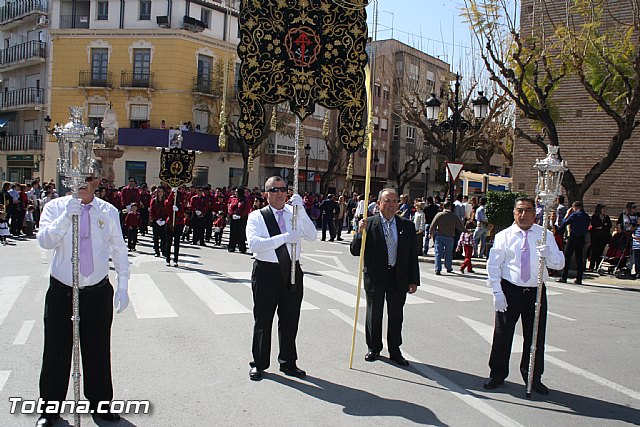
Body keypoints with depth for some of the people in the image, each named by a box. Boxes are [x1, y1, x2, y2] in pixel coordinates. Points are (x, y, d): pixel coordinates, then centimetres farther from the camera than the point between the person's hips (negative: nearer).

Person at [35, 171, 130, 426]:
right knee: (56, 351, 9)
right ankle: (50, 407, 30)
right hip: (61, 292, -1)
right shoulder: (55, 207, -3)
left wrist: (123, 287, 1)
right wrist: (65, 216, -31)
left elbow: (119, 250, 5)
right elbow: (44, 241, -18)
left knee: (98, 350, 12)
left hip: (98, 293, 1)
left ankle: (100, 402, 32)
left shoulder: (109, 212, 1)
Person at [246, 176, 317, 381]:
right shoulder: (256, 216, -3)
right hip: (266, 272, -3)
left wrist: (301, 209, -18)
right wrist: (285, 237, -26)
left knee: (290, 320, 13)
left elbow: (311, 236, -8)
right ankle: (259, 364, 25)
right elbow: (254, 244, -19)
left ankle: (288, 362, 30)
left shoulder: (294, 214, 6)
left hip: (292, 271, 3)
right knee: (263, 320, 8)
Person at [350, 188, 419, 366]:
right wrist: (360, 232, -24)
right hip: (375, 277, -2)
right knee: (374, 315, 12)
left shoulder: (407, 225, 2)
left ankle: (395, 351, 27)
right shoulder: (369, 223, -7)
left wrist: (413, 280, 1)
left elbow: (413, 255, 4)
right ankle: (374, 348, 30)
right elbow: (355, 251, -7)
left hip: (398, 278, 2)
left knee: (396, 316, 12)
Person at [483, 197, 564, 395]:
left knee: (536, 336, 10)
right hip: (510, 291, -1)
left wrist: (549, 254, -26)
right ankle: (497, 374, 23)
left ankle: (533, 377, 29)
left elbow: (560, 263, -4)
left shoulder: (545, 235, 3)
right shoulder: (504, 236, -1)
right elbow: (493, 265, -4)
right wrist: (497, 292, -12)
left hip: (536, 291, 2)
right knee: (502, 334, 5)